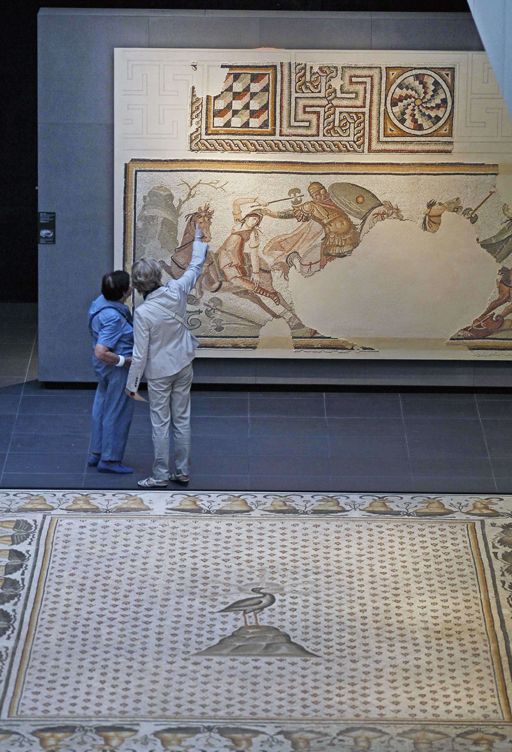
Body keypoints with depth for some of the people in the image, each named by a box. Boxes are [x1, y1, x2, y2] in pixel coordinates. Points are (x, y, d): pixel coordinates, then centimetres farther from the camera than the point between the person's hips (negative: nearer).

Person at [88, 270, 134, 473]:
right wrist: (124, 361, -21)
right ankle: (109, 459, 14)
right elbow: (101, 353, -33)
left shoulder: (101, 301, -1)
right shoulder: (113, 318, -30)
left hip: (106, 369, 10)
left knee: (102, 409, 19)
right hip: (117, 370, -10)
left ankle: (97, 453, 31)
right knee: (117, 414, 4)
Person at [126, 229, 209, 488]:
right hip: (183, 367, 5)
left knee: (160, 423, 3)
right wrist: (198, 241, 22)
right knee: (182, 420, 12)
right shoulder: (176, 291, -14)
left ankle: (160, 476, 9)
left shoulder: (143, 313, -25)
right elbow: (195, 268, 6)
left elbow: (140, 354, -19)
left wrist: (132, 383, -7)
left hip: (159, 373, -5)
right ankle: (182, 471, 20)